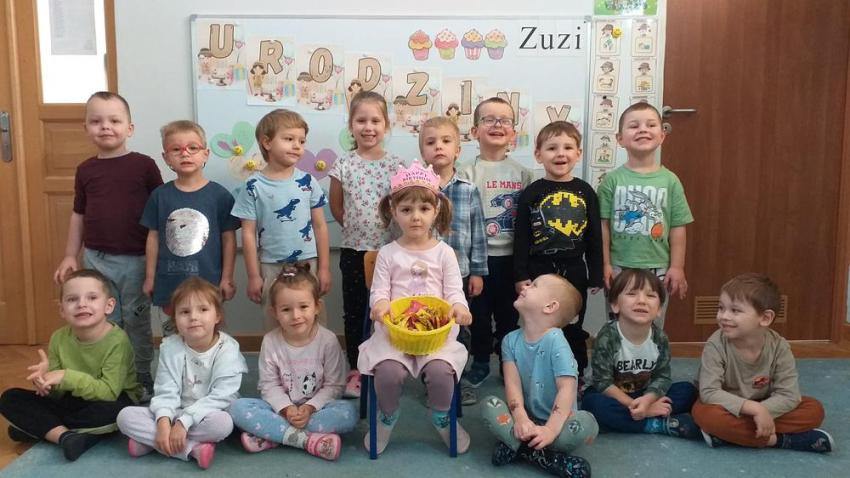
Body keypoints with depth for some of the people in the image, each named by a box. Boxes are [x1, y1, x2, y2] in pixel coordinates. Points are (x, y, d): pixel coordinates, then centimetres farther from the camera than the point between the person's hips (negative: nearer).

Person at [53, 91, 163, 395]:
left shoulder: (144, 165, -6)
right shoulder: (85, 170, 4)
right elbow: (78, 215, 11)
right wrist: (70, 256, 10)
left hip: (136, 259, -3)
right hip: (96, 259, 3)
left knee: (137, 320, 9)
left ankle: (142, 377, 23)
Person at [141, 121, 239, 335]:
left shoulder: (219, 195, -6)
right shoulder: (160, 195, 0)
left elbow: (228, 238, -2)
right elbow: (153, 237, 6)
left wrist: (227, 278, -1)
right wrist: (150, 277, 7)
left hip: (208, 280, -2)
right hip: (169, 281, 2)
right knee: (173, 330, 14)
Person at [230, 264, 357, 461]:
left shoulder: (328, 340, -10)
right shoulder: (270, 342, -6)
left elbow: (334, 385, -8)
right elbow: (269, 385, -4)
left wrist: (310, 407, -22)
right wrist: (286, 409, -21)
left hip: (316, 407, -1)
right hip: (281, 407, 1)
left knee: (349, 412, -31)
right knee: (238, 408, -24)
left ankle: (271, 435, -27)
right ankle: (307, 439, -29)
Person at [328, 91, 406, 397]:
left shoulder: (397, 165, -3)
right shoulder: (343, 166, -3)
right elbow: (336, 207, 8)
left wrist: (387, 230, -2)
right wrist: (358, 228, 6)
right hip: (354, 250, 0)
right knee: (354, 312, 9)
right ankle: (356, 371, 21)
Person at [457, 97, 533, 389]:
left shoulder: (522, 173, 4)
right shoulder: (467, 173, -4)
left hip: (511, 256, 2)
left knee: (509, 312, 12)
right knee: (480, 312, 8)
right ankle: (480, 362, 25)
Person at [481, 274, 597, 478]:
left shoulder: (555, 341, -17)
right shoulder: (511, 340, -2)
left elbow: (567, 388, -24)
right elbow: (512, 383, -10)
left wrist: (551, 430, -34)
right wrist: (521, 419, -27)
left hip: (555, 419, -3)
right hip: (527, 418, 3)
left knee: (586, 423, -32)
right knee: (489, 405, -21)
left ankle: (518, 446, -24)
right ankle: (545, 458, -28)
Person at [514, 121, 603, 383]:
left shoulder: (585, 192, 2)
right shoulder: (531, 193, -3)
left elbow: (595, 236, 4)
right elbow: (521, 238, -3)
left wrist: (596, 275, 3)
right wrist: (521, 276, -7)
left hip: (574, 271, 1)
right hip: (539, 271, -1)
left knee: (573, 329, 13)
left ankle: (577, 378, 29)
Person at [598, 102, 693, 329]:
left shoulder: (670, 181, -2)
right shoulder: (612, 180, -4)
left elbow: (677, 228, 1)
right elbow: (603, 225, -3)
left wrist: (677, 268, -1)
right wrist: (605, 264, -5)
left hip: (657, 269, 1)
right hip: (619, 268, -1)